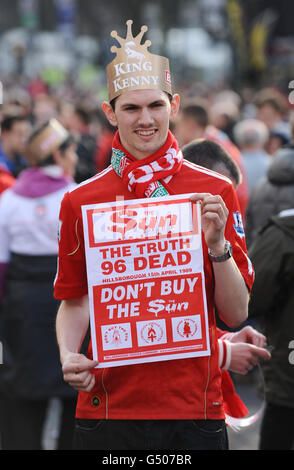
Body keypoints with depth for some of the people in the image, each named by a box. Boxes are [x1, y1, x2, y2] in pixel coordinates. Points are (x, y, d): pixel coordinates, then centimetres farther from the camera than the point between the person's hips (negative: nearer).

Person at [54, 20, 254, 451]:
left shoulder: (215, 192, 1)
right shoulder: (80, 201, 2)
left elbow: (236, 314, 1)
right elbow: (74, 301, 10)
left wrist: (218, 245, -14)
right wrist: (69, 357, -8)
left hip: (194, 406, 0)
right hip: (107, 406, 0)